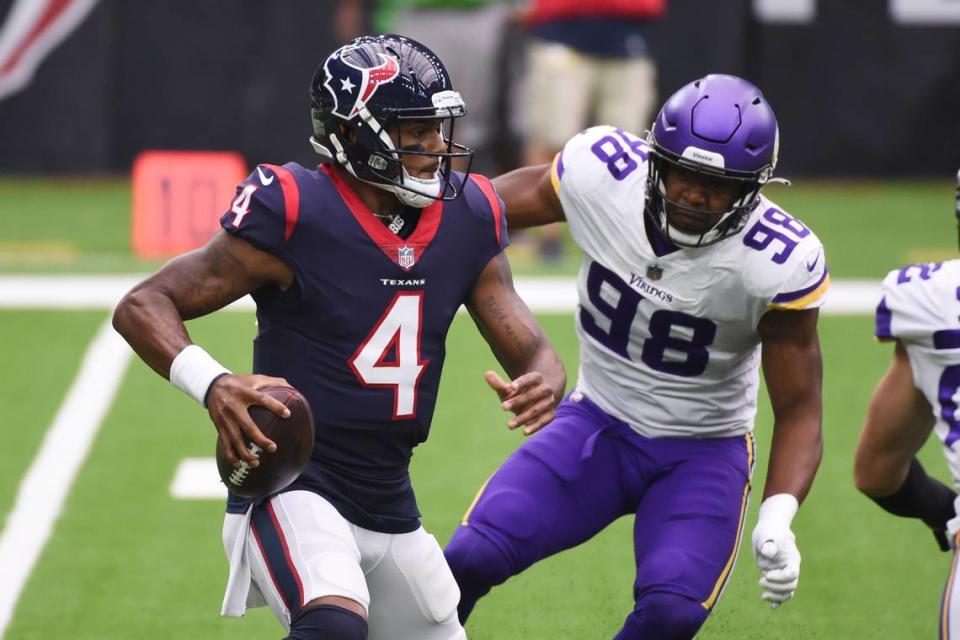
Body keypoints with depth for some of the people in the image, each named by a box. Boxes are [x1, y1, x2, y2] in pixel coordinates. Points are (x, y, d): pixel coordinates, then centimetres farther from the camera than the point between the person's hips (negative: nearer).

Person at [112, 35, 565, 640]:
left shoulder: (466, 221, 2)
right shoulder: (295, 215, -15)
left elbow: (532, 350, 5)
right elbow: (143, 306, -13)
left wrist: (541, 384, -21)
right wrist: (210, 383, -32)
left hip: (391, 508, 7)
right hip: (293, 493, -7)